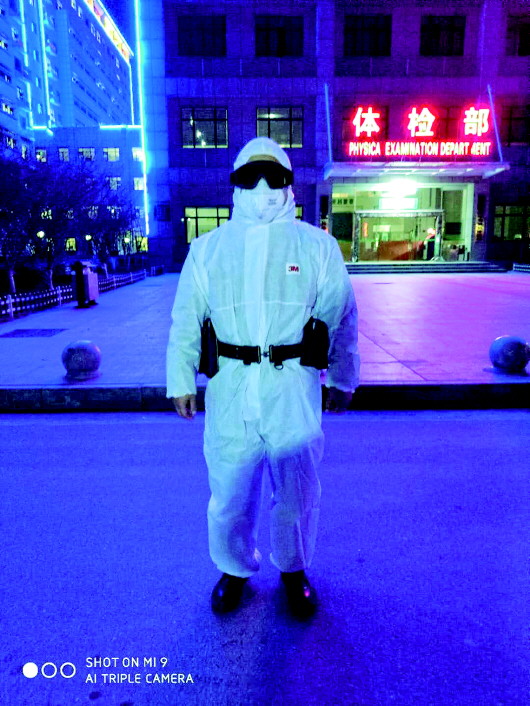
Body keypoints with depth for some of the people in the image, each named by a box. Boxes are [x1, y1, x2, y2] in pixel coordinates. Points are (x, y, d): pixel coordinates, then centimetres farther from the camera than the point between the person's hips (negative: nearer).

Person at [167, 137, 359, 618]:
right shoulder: (207, 249, 7)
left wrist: (343, 379, 7)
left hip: (294, 389, 0)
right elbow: (185, 322, 8)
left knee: (296, 492, 14)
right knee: (229, 492, 13)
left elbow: (342, 318, 7)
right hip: (229, 389, 1)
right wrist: (181, 381, 3)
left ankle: (294, 568, 41)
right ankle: (234, 569, 40)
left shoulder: (317, 246, 4)